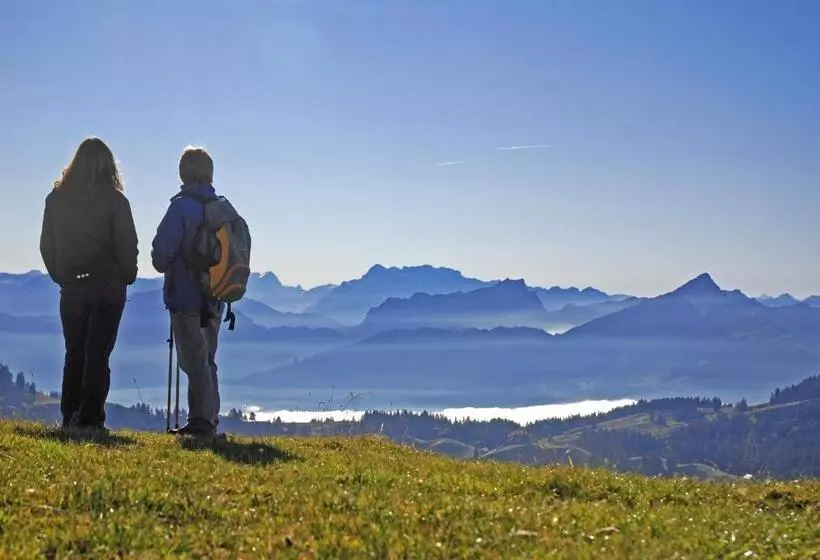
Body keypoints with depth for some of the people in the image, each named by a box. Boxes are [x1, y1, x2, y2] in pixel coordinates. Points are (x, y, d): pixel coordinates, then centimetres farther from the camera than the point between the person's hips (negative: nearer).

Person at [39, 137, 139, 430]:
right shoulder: (114, 200, -7)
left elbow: (46, 245, 7)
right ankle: (90, 419, -5)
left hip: (71, 288, 3)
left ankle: (70, 418, 13)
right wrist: (126, 277, 9)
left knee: (74, 354, 13)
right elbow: (127, 246, -7)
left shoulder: (56, 198, 3)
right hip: (107, 286, -3)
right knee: (97, 356, -1)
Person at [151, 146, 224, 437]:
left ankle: (201, 421, -6)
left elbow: (162, 250, -15)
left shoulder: (182, 206, -12)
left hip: (186, 297, -6)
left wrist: (164, 266, 6)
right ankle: (209, 420, 18)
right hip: (214, 301, 6)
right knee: (207, 360, 15)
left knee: (194, 360, -4)